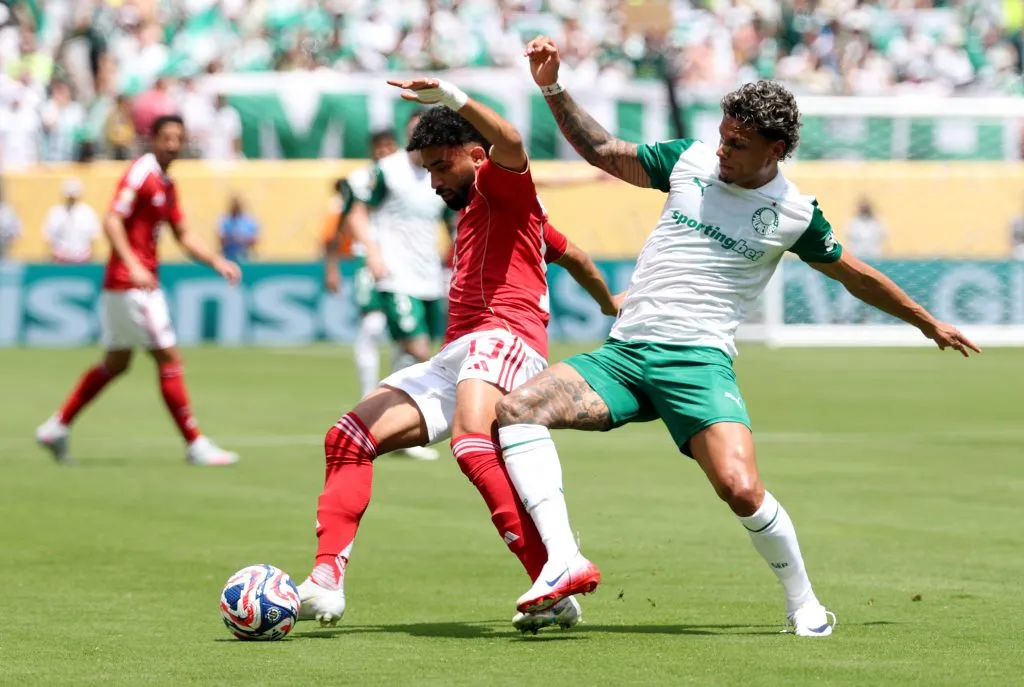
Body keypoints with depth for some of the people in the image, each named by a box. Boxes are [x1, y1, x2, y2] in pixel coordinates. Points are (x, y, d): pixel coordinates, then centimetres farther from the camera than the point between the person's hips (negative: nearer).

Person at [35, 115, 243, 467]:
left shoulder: (167, 185, 15)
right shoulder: (140, 173, -13)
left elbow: (184, 236, 20)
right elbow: (112, 222, -22)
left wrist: (218, 262, 8)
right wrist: (133, 266, -33)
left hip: (143, 282, 10)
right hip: (129, 283, -10)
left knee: (115, 364, 15)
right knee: (169, 358, -6)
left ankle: (56, 427, 21)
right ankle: (195, 444, -1)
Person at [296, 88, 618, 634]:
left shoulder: (502, 185, 6)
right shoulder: (475, 211, 34)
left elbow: (509, 143, -20)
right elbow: (572, 256, 44)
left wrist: (452, 98, -31)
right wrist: (611, 307, 58)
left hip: (503, 336, -10)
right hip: (454, 359, 10)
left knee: (471, 444, -37)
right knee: (349, 438, -1)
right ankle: (325, 584, -11)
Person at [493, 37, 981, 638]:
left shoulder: (796, 213, 3)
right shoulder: (691, 160, 9)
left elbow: (856, 275, 19)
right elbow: (604, 152, 22)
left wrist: (929, 324, 28)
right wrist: (553, 88, 12)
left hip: (698, 361, -3)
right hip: (623, 355, 3)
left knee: (741, 489, -26)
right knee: (517, 409, -21)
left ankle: (804, 604, 0)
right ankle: (564, 558, -30)